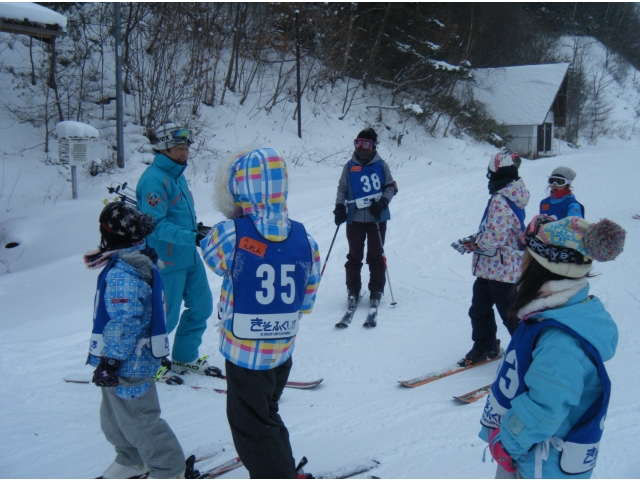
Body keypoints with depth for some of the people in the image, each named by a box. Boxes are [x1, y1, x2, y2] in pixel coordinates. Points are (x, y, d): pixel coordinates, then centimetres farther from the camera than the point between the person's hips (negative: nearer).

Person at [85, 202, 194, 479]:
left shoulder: (122, 272, -25)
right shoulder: (139, 261, 9)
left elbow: (123, 322, -29)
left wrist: (110, 360, -24)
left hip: (127, 363, -11)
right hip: (127, 361, 11)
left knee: (138, 420, 2)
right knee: (113, 417, 24)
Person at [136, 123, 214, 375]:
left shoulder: (177, 173, 10)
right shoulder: (154, 179, -19)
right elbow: (157, 225, -25)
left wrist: (199, 229, 17)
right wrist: (192, 237, -31)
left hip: (189, 256, 9)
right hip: (167, 260, -9)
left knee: (202, 306, 14)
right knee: (166, 317, 2)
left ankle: (185, 359, 31)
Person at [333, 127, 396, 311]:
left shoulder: (381, 166, 1)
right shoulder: (349, 167, 4)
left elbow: (391, 187, 5)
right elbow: (342, 189, 10)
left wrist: (383, 202, -11)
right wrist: (339, 207, -4)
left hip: (377, 218, -1)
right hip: (355, 218, 1)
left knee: (375, 255, 5)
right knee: (354, 256, 5)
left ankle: (376, 291, 14)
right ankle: (353, 291, 14)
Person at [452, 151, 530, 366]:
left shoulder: (500, 200, -23)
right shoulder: (512, 197, 8)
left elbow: (494, 238, -28)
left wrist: (470, 243, -11)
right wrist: (474, 240, 7)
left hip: (500, 269, -10)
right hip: (490, 267, 10)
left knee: (511, 314, 3)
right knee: (479, 309, 18)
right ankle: (484, 347, 31)